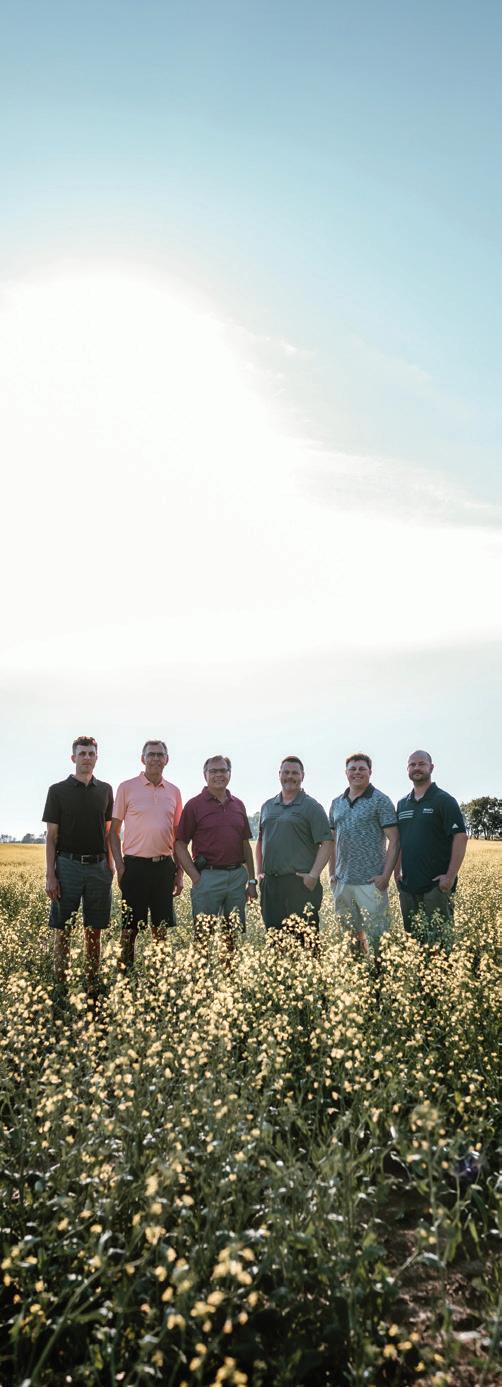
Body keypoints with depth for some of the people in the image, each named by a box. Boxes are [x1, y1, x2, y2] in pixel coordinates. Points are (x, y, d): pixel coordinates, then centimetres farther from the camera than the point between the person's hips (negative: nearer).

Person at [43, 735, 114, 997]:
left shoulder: (105, 790, 10)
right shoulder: (58, 790, 0)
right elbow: (51, 836, -1)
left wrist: (110, 865, 9)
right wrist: (50, 875, -7)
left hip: (98, 867, 3)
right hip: (68, 865, -3)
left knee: (94, 930, 6)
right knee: (62, 930, 0)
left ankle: (93, 984, 14)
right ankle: (60, 985, 7)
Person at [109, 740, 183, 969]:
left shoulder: (173, 791, 10)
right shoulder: (127, 787, 0)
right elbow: (114, 831, 1)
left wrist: (179, 872, 11)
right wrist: (120, 866, -8)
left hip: (164, 866, 3)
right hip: (135, 864, -3)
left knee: (161, 927, 8)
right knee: (130, 926, 2)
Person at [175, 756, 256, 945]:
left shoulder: (238, 805, 12)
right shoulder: (195, 805, -2)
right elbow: (180, 844, -4)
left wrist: (252, 880, 11)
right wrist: (195, 878, -11)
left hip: (237, 875, 4)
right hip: (208, 877, -4)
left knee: (235, 935, 10)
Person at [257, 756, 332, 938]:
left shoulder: (312, 807, -1)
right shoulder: (267, 806, 16)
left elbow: (326, 843, -7)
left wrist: (313, 875, -16)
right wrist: (260, 872, 13)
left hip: (300, 883, -5)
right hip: (270, 882, 5)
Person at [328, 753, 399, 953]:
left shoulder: (380, 801, -4)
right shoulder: (337, 803, 13)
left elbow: (394, 840, -8)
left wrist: (386, 875, -15)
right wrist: (332, 873, 11)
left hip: (371, 881, -6)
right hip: (342, 881, 6)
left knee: (378, 936, -4)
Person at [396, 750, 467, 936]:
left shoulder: (444, 800, -5)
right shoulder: (402, 804, 15)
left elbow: (460, 837, -11)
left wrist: (450, 876, -16)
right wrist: (397, 871, 12)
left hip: (436, 884, -6)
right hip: (407, 885, 6)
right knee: (411, 935, 11)